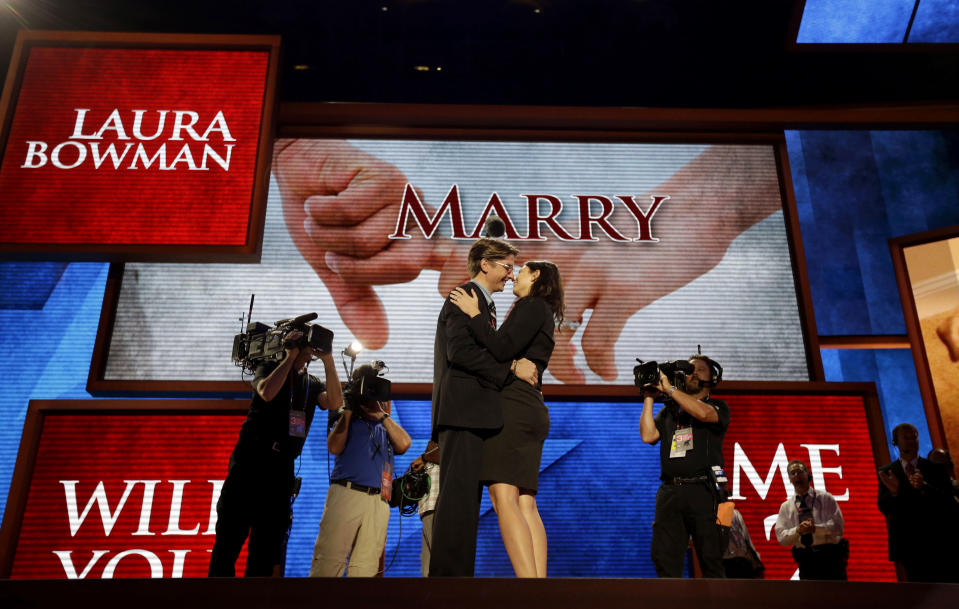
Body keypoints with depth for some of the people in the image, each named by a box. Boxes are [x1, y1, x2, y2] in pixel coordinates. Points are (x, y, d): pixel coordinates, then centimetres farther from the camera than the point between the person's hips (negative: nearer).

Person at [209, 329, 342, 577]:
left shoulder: (312, 384, 15)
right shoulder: (270, 368, 5)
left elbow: (334, 403, -5)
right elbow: (267, 393, -17)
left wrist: (327, 360, -8)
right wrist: (290, 357, -11)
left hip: (282, 469, 4)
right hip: (250, 462, -4)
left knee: (267, 545, 4)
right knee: (230, 536, -4)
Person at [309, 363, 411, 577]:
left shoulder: (386, 426, 27)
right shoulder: (347, 419, 20)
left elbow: (403, 444, 6)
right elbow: (335, 447, 1)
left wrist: (383, 415, 12)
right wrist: (348, 411, 6)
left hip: (378, 501, 3)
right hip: (346, 493, -2)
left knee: (366, 567, -3)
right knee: (328, 562, -11)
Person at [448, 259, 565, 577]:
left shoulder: (533, 306, -2)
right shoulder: (540, 313, 27)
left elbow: (503, 349, -17)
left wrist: (473, 314, -9)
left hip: (513, 407, -10)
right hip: (530, 410, 10)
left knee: (504, 499, -17)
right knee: (525, 505, 2)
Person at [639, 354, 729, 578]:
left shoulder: (718, 407, 12)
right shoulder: (668, 411, 23)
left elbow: (704, 413, -13)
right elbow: (648, 436, 7)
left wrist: (669, 388, -7)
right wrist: (649, 398, 8)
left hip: (703, 491, -3)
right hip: (670, 491, 3)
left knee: (710, 558, -4)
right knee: (663, 556, -2)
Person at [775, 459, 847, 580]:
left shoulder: (825, 498, 5)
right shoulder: (786, 507, 10)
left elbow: (838, 526, -4)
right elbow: (782, 538, 2)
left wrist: (815, 528, -19)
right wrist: (797, 530, -18)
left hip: (829, 557, -2)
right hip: (805, 560, 2)